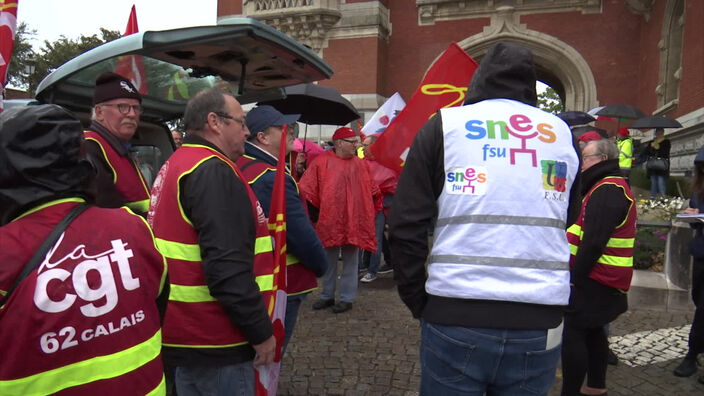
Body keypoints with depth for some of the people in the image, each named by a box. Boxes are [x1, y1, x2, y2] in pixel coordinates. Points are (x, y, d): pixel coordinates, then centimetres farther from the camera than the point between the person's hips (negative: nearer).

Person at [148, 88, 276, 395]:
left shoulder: (176, 165, 13)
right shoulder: (213, 171, -20)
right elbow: (227, 265, -28)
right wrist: (260, 331, -19)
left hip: (185, 332, 10)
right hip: (214, 339, -10)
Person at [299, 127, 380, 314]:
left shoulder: (361, 164, 4)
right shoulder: (321, 162, -5)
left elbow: (372, 189, 12)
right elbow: (307, 189, -3)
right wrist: (319, 207, -1)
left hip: (354, 221, 1)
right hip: (329, 221, -1)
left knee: (350, 261, 8)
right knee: (329, 261, 13)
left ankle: (347, 298, 20)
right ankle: (327, 296, 29)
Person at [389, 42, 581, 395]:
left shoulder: (444, 124, 1)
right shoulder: (562, 133, 10)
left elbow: (406, 224, -4)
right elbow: (569, 226, 12)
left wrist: (417, 300, 4)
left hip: (455, 317, -2)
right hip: (540, 325, 3)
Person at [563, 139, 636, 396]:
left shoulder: (606, 190, -18)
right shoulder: (616, 186, 18)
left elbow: (594, 242, -26)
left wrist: (575, 276, -21)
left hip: (593, 278, -11)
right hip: (606, 279, 11)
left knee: (572, 333, -8)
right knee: (591, 330, 20)